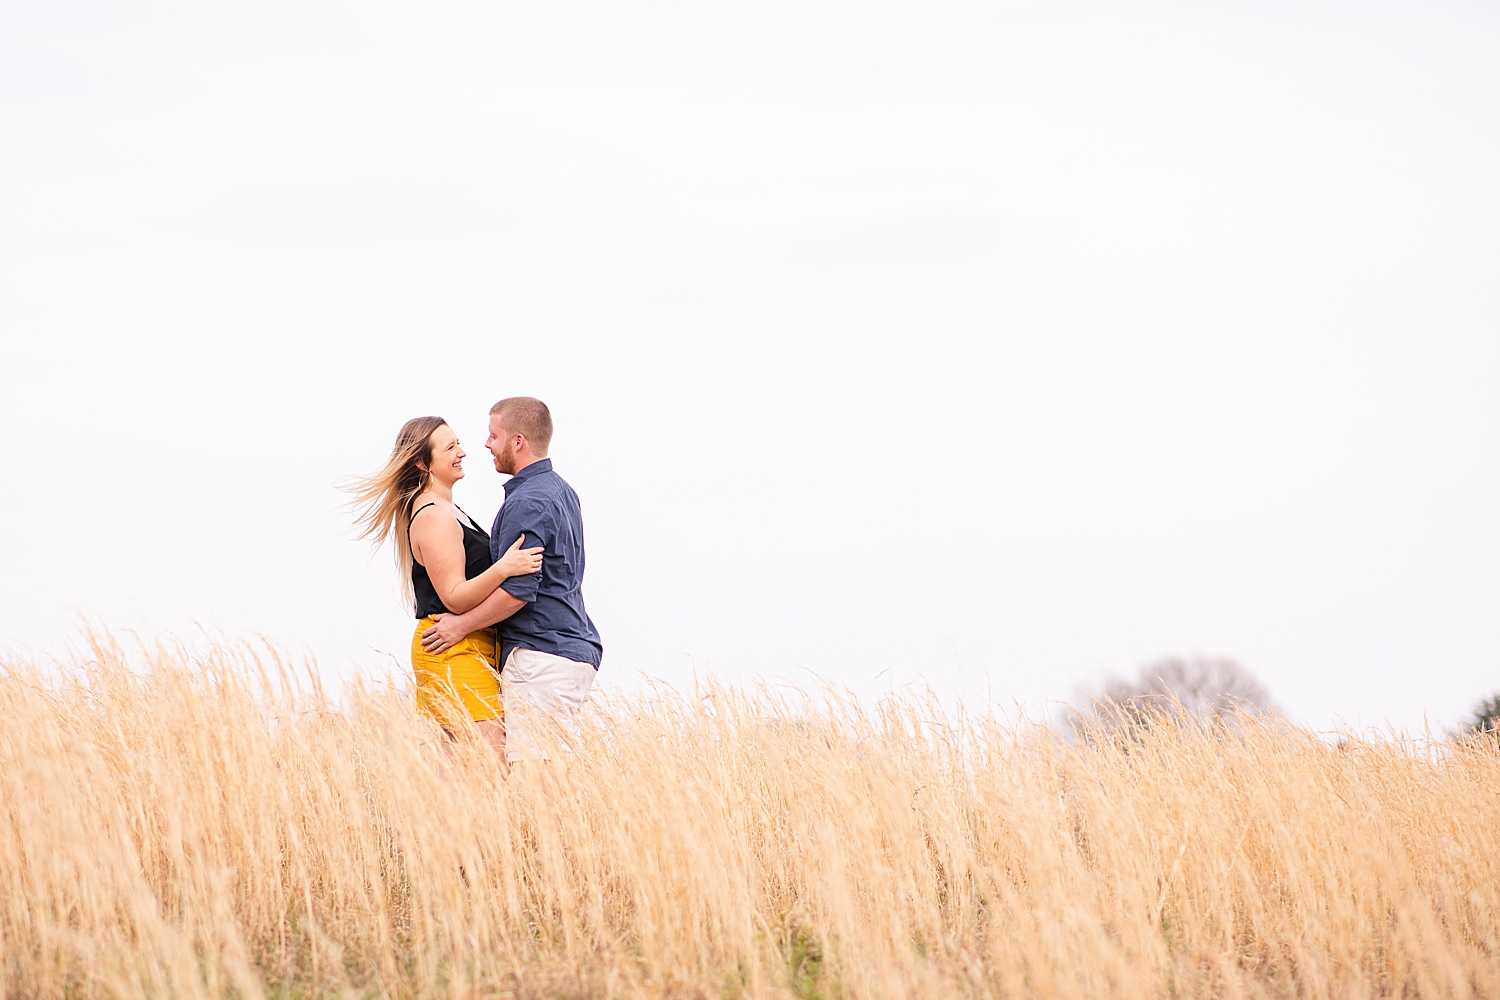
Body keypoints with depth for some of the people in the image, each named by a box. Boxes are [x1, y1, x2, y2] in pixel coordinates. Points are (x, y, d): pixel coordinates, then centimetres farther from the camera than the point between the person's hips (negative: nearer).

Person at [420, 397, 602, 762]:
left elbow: (517, 591, -21)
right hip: (575, 652, 10)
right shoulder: (561, 491, 17)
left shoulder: (527, 503, -15)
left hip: (541, 660, -10)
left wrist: (462, 625, -9)